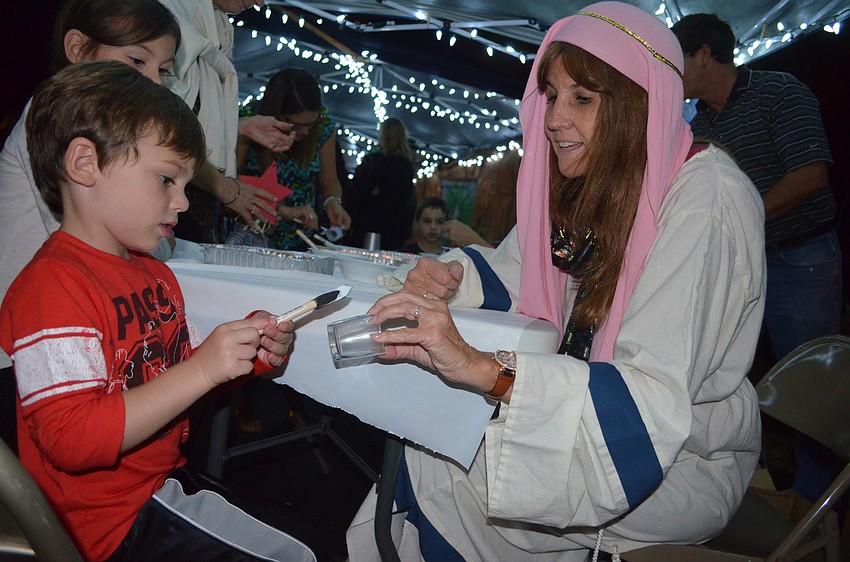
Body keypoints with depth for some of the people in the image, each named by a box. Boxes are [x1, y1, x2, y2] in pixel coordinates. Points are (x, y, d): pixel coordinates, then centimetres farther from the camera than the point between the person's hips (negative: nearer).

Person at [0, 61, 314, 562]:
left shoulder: (154, 273, 11)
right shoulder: (51, 287, -20)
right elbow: (71, 440, -27)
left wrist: (247, 350, -1)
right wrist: (202, 369, -30)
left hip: (173, 473, 9)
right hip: (118, 519, -9)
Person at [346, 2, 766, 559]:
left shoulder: (708, 201, -23)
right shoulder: (591, 182, 1)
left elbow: (656, 399, -30)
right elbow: (515, 268, 10)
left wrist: (484, 368, -42)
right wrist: (451, 273, -14)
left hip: (682, 458, -6)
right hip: (586, 419, 7)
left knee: (432, 473, -19)